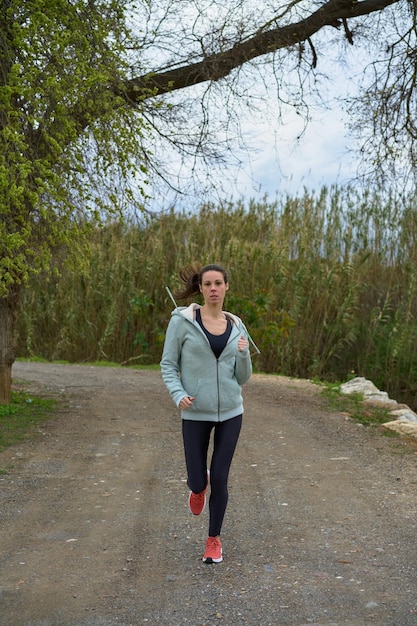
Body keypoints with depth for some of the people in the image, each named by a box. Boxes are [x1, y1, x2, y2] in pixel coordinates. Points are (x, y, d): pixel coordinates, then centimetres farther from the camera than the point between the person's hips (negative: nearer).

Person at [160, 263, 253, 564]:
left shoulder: (236, 326, 3)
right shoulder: (183, 320, -8)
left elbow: (243, 377, 5)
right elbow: (168, 364, -3)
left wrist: (243, 353, -14)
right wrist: (178, 395, -19)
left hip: (230, 412, 2)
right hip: (196, 413, -2)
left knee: (220, 479, 3)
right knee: (197, 482, 4)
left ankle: (214, 539, 25)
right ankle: (199, 487, 43)